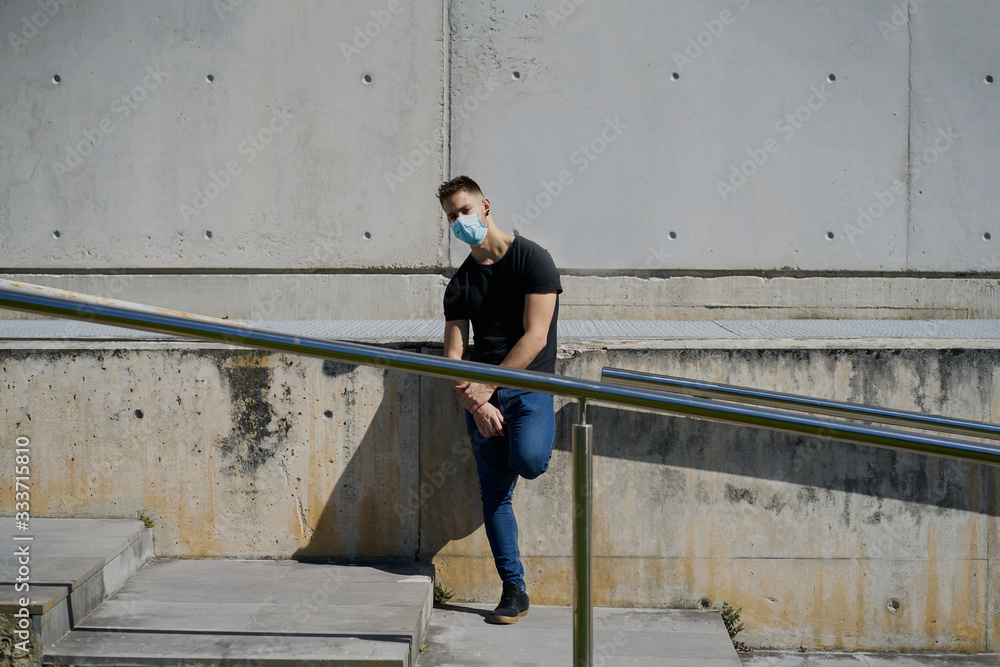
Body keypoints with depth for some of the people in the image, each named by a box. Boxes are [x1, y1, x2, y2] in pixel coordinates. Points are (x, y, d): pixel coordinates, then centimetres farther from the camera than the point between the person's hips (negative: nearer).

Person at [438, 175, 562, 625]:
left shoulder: (532, 259, -3)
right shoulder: (460, 283, 13)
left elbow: (535, 338, -11)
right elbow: (454, 355, 7)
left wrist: (487, 386, -14)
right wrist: (475, 403, -10)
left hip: (529, 384, -4)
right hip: (481, 392, 4)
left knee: (528, 461, -29)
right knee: (494, 492, -1)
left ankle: (534, 438, 9)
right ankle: (514, 591, 7)